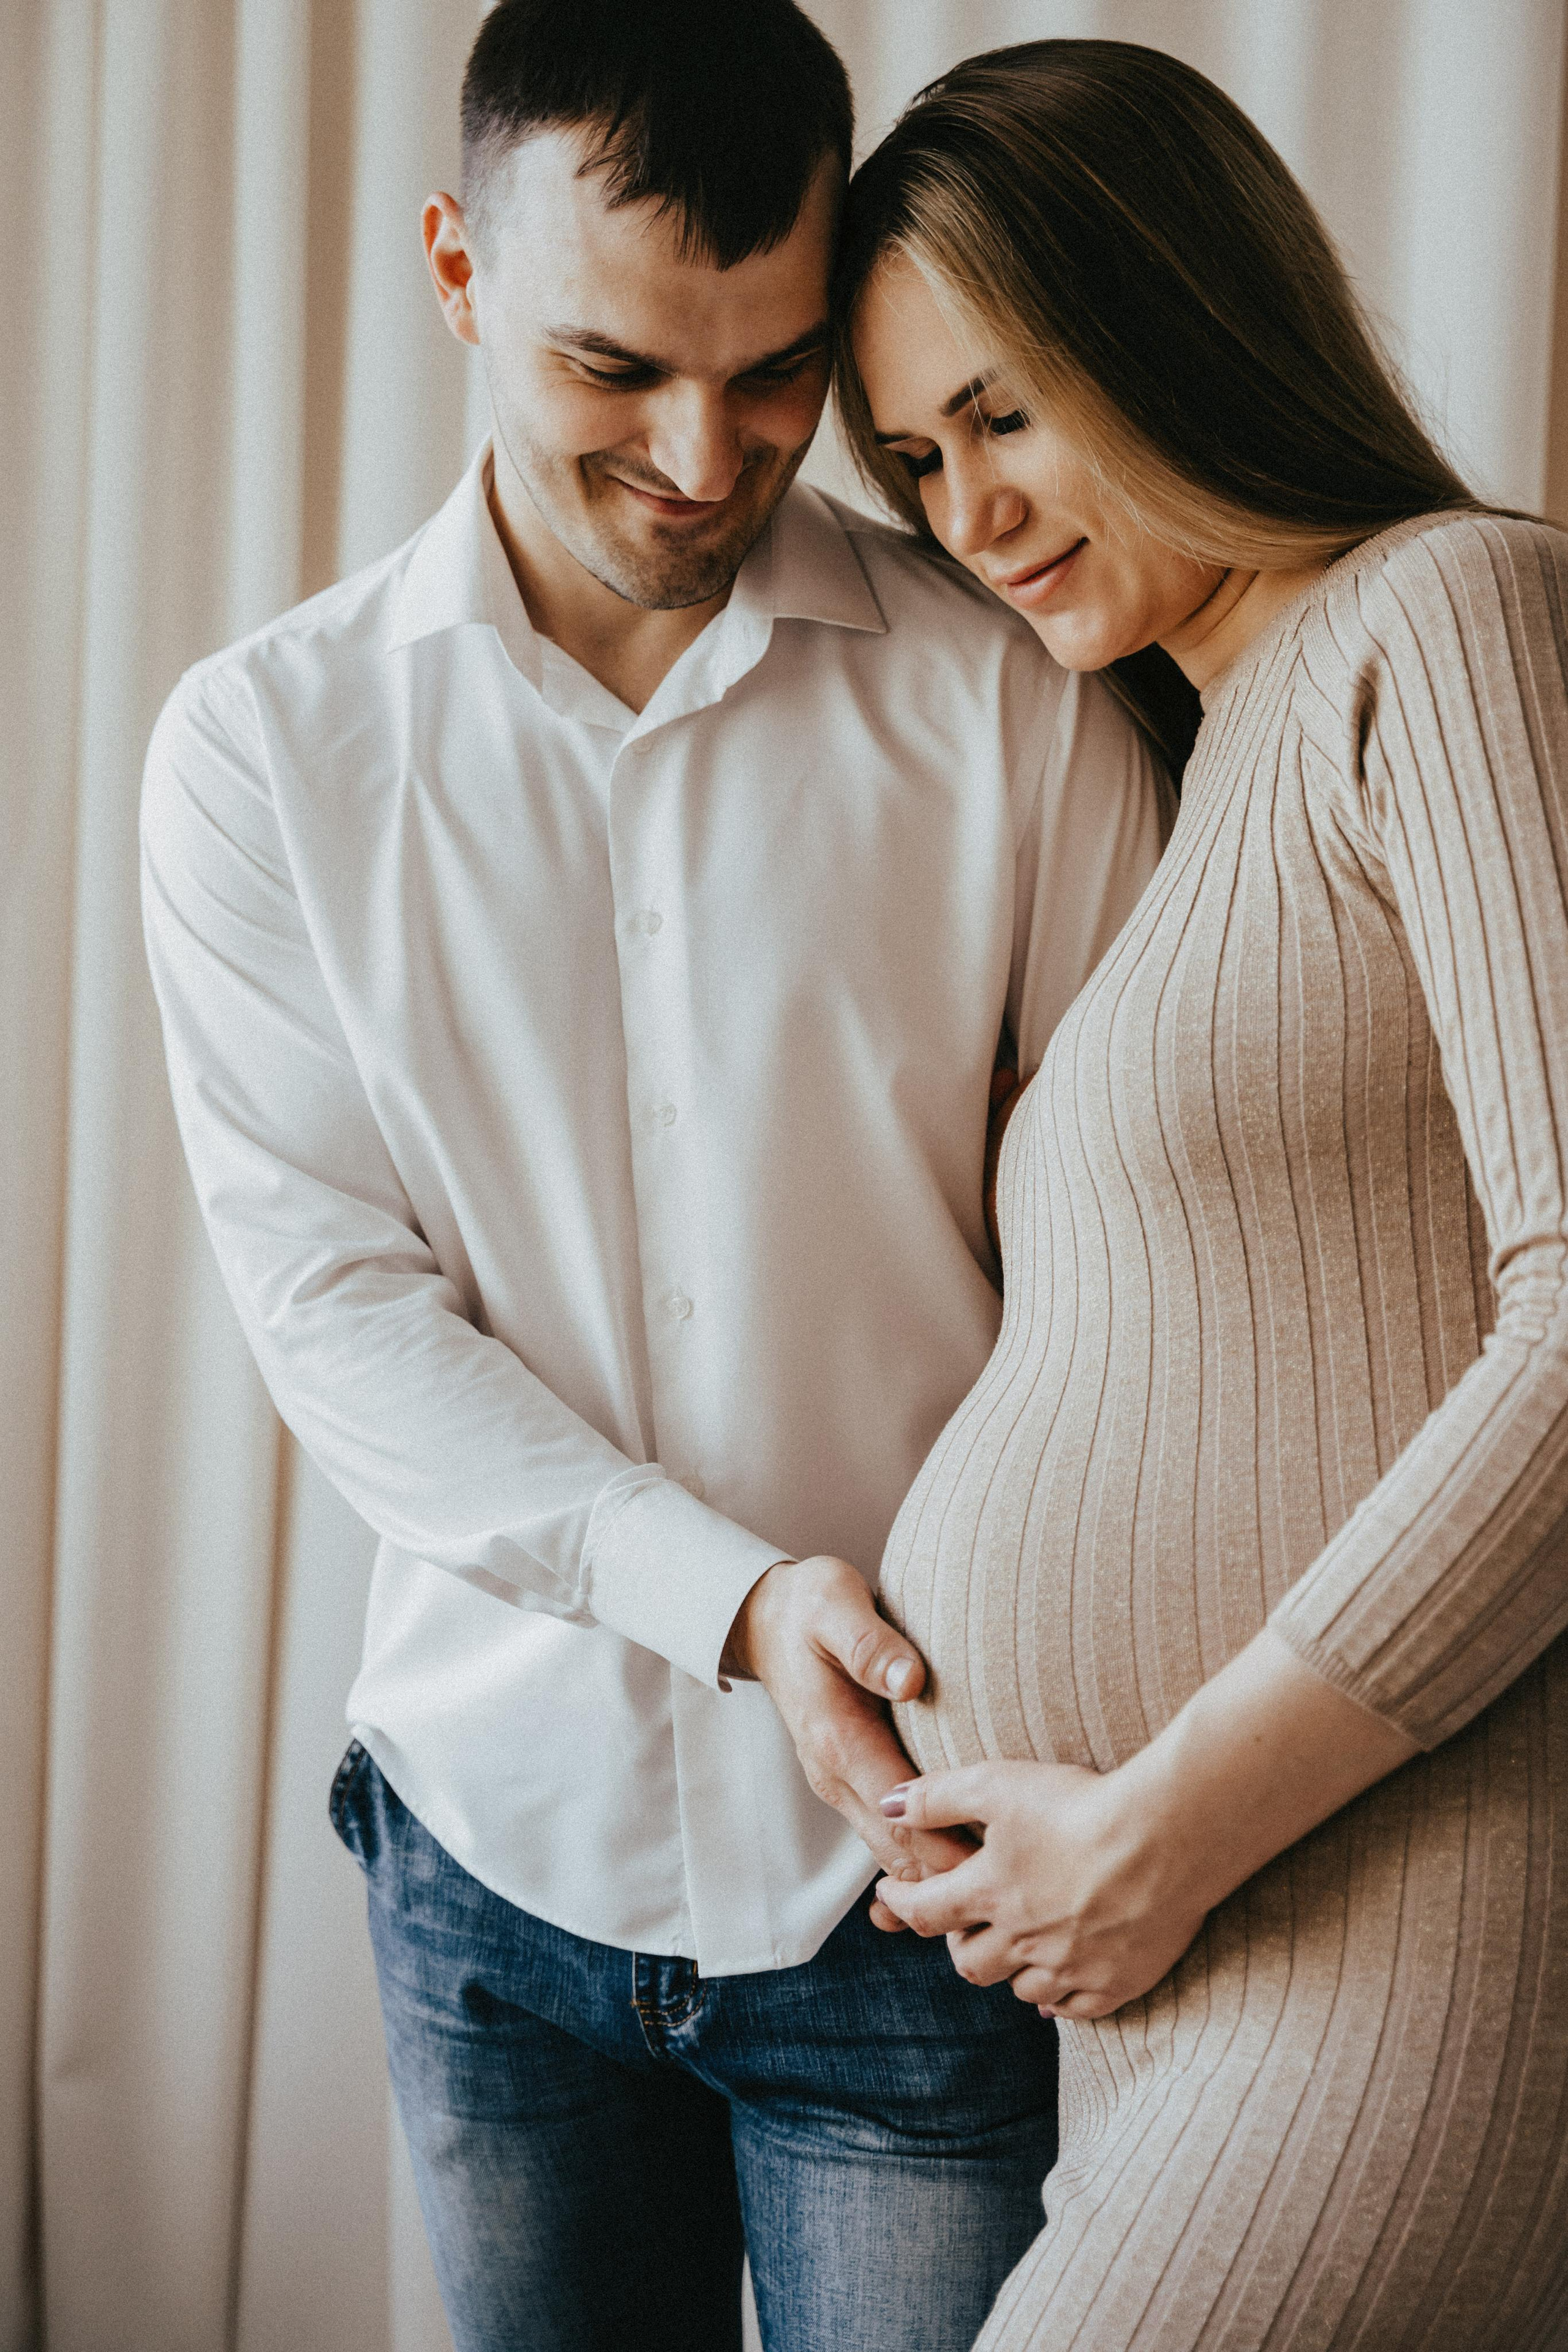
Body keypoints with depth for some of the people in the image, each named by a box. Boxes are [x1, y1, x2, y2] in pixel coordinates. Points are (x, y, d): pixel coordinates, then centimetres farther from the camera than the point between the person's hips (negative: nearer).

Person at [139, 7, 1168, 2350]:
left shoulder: (1015, 699, -5)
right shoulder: (266, 745, -1)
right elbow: (329, 1297, -7)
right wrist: (734, 1598, -19)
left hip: (916, 1872, -1)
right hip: (500, 1836, 2)